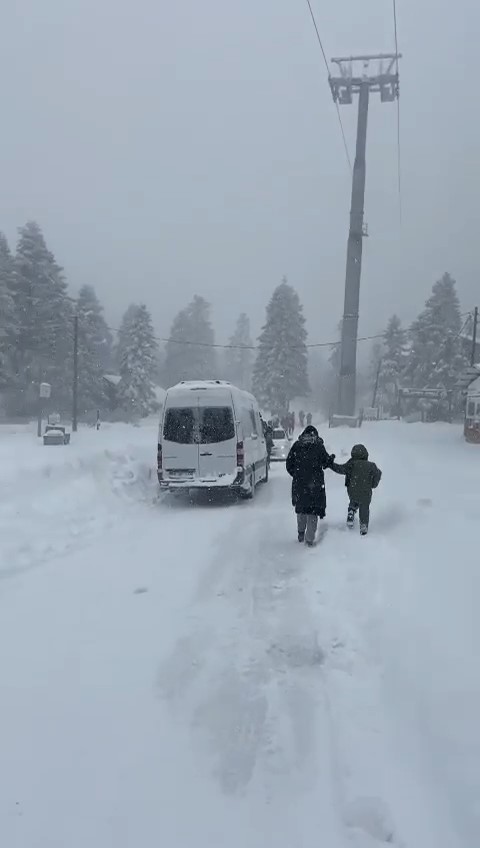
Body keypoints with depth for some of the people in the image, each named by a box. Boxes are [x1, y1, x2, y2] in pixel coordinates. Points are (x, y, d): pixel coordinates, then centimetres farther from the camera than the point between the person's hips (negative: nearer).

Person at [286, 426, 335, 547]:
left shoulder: (296, 445, 2)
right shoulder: (318, 446, -5)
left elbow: (289, 465, 3)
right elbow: (326, 463, -2)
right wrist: (332, 458, 19)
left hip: (299, 483, 3)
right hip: (315, 483, -3)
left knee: (301, 508, 21)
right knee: (313, 510, 4)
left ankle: (301, 534, 30)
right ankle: (309, 539, 3)